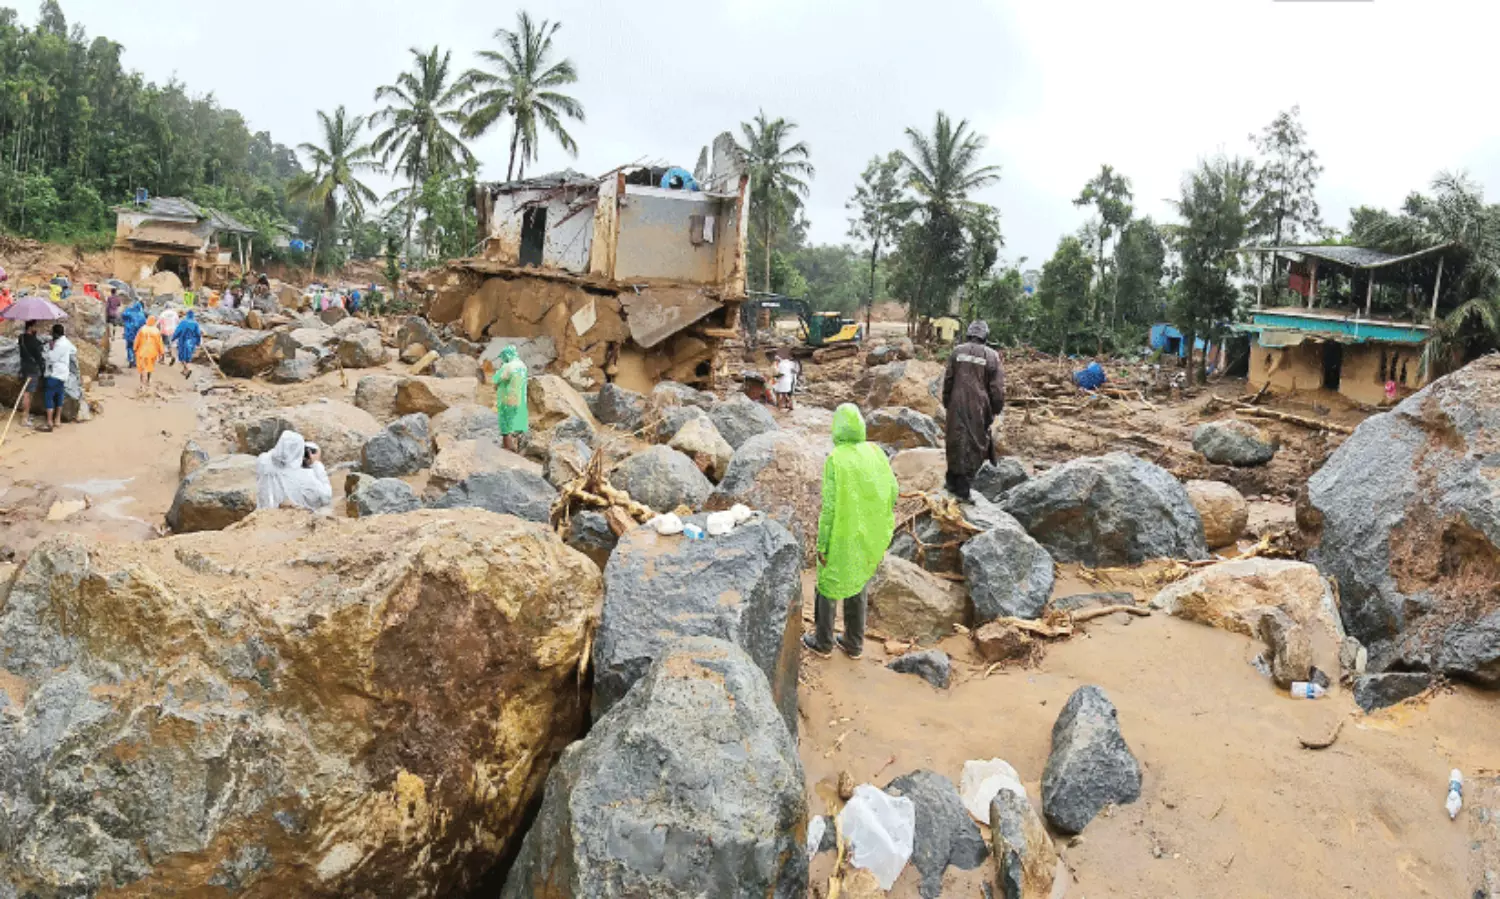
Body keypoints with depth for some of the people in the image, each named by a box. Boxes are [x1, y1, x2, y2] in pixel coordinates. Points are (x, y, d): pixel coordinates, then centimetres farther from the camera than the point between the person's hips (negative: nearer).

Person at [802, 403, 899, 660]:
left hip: (840, 535, -5)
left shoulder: (835, 460, -23)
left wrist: (821, 545, -13)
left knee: (828, 584, 16)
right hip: (867, 536, 5)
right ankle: (854, 643, 31)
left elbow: (829, 507, -22)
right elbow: (893, 492, -2)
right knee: (856, 585, 22)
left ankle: (823, 641, 30)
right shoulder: (875, 452, -7)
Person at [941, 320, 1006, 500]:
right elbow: (997, 388, -3)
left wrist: (946, 402, 16)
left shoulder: (957, 351, -1)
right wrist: (996, 409, 9)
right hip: (978, 409, -2)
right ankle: (963, 489, 7)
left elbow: (948, 380, 4)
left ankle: (953, 483, 25)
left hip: (957, 406, 2)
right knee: (974, 444, 5)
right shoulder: (991, 356, -6)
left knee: (956, 441, 15)